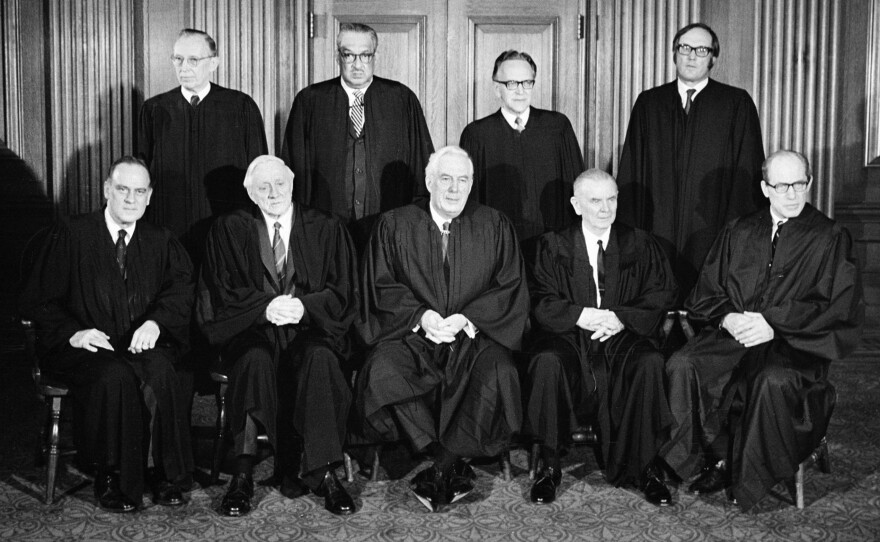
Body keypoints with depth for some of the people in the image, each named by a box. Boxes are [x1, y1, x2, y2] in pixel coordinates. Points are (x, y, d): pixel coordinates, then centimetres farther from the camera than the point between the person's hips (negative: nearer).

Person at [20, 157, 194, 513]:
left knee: (159, 371, -32)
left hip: (142, 343, 2)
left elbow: (181, 288, 0)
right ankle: (112, 479, -20)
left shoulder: (161, 242, 14)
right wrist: (73, 333, -16)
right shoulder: (71, 236, 5)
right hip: (85, 347, -2)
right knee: (115, 375, -35)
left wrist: (155, 322, -21)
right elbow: (38, 300, 2)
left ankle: (163, 472, -20)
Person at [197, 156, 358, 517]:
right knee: (255, 359, -35)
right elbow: (221, 291, 1)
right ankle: (244, 471, -33)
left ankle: (323, 472, -33)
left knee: (318, 357, -34)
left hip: (311, 328, 0)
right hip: (249, 330, 0)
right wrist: (266, 306, -16)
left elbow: (342, 290, 5)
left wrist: (304, 306, -15)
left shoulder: (326, 230, 12)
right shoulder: (229, 230, 12)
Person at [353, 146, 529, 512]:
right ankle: (448, 463, -21)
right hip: (411, 332, 0)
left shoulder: (494, 226, 8)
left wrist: (467, 318, -13)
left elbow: (511, 289, 3)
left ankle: (439, 467, -18)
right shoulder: (394, 226, 8)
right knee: (383, 372, -31)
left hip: (476, 334, 0)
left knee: (497, 374, -32)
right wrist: (420, 315, -15)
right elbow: (382, 287, 3)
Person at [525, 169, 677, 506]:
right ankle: (550, 465, -18)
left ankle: (647, 467, -17)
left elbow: (661, 297, 2)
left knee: (649, 363, -32)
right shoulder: (554, 247, 9)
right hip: (571, 338, 0)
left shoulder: (641, 245, 10)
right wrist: (581, 315, -19)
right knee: (547, 362, -32)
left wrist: (622, 319, -15)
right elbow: (542, 304, 0)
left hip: (624, 337, 0)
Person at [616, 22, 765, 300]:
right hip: (657, 233, 2)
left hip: (712, 233, -1)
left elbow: (748, 171, 1)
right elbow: (630, 170, 9)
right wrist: (629, 232, 2)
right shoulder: (648, 103, 10)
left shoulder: (736, 104, 4)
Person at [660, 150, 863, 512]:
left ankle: (748, 477, -15)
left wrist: (774, 324, -15)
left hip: (797, 343, -3)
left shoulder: (830, 238, 4)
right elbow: (706, 292, 13)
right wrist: (727, 317, -10)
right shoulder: (737, 233, 14)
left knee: (774, 381, -37)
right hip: (733, 334, 4)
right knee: (683, 366, -25)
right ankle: (718, 458, -10)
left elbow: (839, 308, -4)